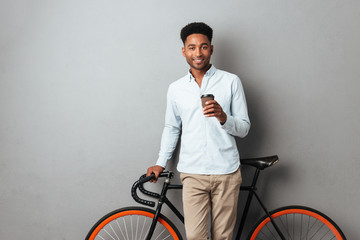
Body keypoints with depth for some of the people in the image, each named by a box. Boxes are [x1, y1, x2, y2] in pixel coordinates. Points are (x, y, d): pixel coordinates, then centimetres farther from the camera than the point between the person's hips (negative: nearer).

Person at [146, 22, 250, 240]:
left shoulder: (231, 81, 2)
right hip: (193, 173, 1)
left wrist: (223, 117, -17)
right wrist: (161, 163, 15)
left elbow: (244, 128, 2)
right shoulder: (176, 88, 8)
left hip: (226, 172, -1)